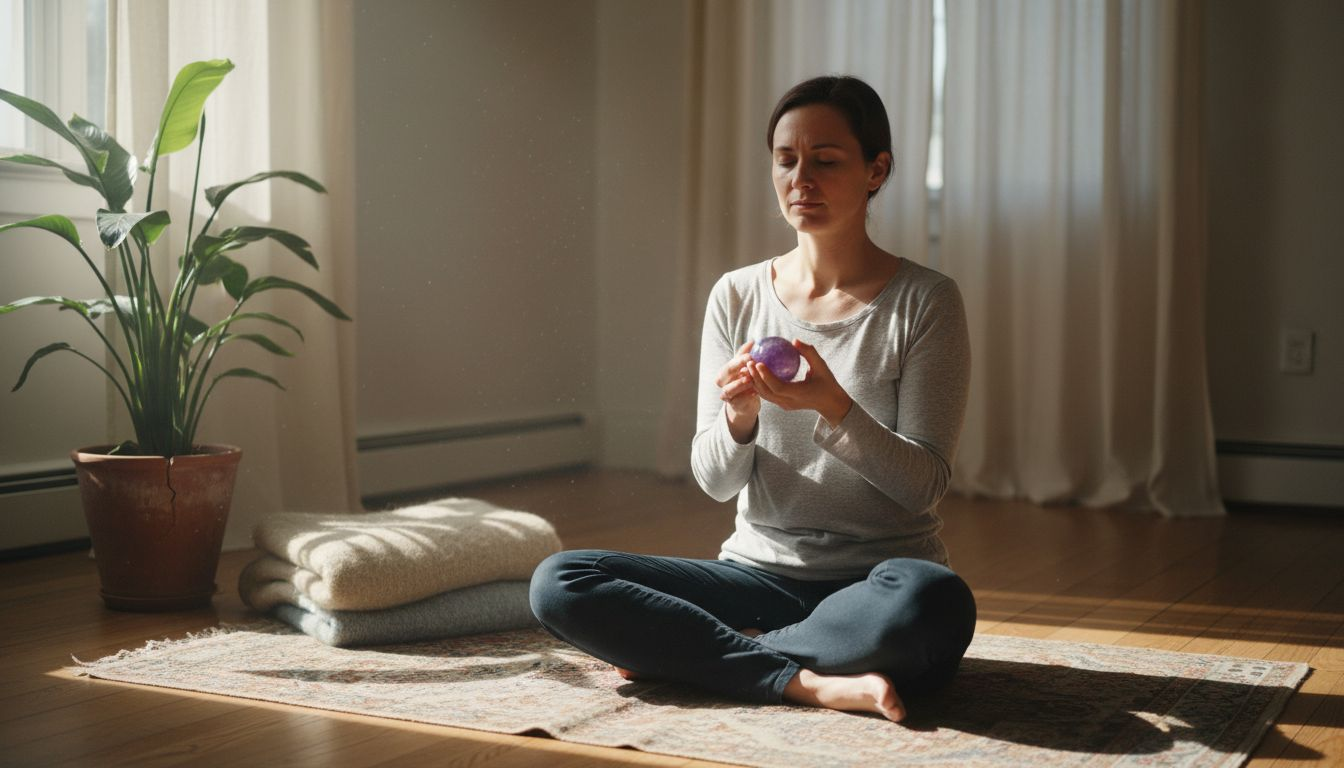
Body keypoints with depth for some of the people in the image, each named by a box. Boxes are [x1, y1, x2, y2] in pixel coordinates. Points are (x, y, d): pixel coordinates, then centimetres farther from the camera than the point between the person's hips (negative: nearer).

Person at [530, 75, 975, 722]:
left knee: (935, 602, -40)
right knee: (557, 583, -18)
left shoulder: (924, 301, -3)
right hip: (760, 568, 3)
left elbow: (925, 482, -8)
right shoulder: (737, 296, 6)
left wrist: (833, 407, -25)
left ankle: (685, 650, -18)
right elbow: (714, 481, 4)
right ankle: (808, 682, -21)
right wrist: (738, 416, -19)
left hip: (874, 580, -2)